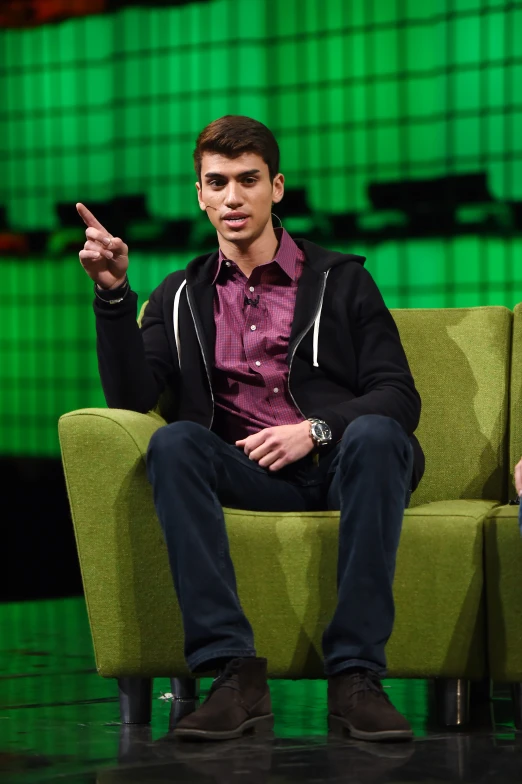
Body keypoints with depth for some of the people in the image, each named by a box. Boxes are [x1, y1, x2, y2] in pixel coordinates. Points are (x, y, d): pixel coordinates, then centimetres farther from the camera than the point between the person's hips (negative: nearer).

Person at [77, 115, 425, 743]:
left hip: (341, 464, -1)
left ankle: (355, 676, -39)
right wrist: (113, 292, -8)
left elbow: (399, 396, 5)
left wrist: (316, 429, -13)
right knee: (172, 442, -31)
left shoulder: (340, 280, 15)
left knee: (375, 436, -36)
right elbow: (132, 397, 4)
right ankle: (234, 673, -40)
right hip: (245, 476, 1)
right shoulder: (183, 297, 20)